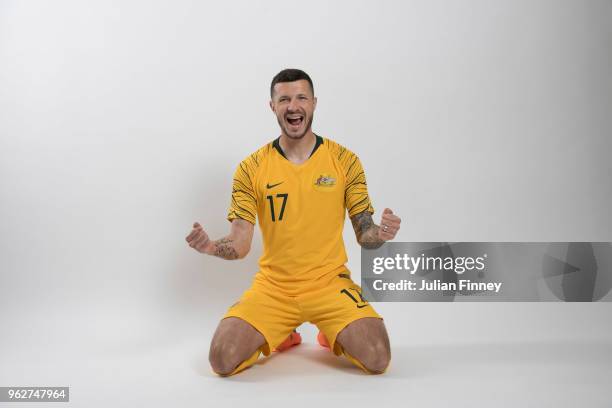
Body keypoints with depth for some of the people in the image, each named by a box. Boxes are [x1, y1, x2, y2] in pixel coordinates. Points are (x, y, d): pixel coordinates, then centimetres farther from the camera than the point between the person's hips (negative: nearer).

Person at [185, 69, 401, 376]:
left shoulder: (345, 161, -2)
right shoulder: (251, 168, -2)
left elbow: (364, 234, 1)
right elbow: (240, 245, -3)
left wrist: (381, 233, -22)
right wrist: (211, 246, -25)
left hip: (329, 283, 0)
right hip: (272, 286, 1)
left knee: (376, 359, -20)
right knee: (223, 360, -17)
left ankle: (331, 334, 16)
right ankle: (281, 334, 17)